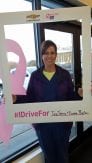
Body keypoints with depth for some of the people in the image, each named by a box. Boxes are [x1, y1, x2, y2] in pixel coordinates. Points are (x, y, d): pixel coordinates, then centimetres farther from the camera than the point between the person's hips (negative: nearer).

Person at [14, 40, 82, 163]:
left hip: (62, 122, 0)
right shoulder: (35, 75, -2)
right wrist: (16, 99, -17)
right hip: (42, 123, 1)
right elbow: (30, 98, -1)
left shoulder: (65, 74, -3)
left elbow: (71, 97, -2)